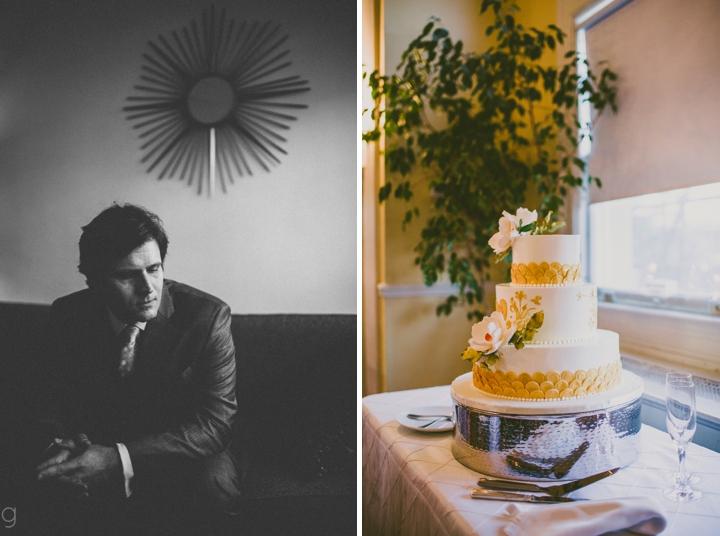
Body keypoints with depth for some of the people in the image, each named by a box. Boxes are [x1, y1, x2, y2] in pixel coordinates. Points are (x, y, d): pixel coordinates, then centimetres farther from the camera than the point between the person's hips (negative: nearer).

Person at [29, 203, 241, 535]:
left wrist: (121, 459, -29)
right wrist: (67, 442, -19)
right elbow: (58, 403, 5)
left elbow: (213, 423, -19)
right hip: (96, 451, 3)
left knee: (215, 485, -32)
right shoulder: (67, 315, -5)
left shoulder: (207, 316, -17)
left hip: (183, 455, -3)